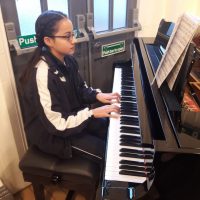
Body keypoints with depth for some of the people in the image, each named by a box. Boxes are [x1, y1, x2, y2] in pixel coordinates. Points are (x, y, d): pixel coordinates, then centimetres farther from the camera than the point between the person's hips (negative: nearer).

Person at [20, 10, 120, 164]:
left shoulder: (66, 60, -7)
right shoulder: (43, 74, -32)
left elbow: (79, 89, 9)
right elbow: (58, 124, -29)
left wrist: (97, 95, -8)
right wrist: (93, 113, -25)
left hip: (72, 115, 8)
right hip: (51, 133, -7)